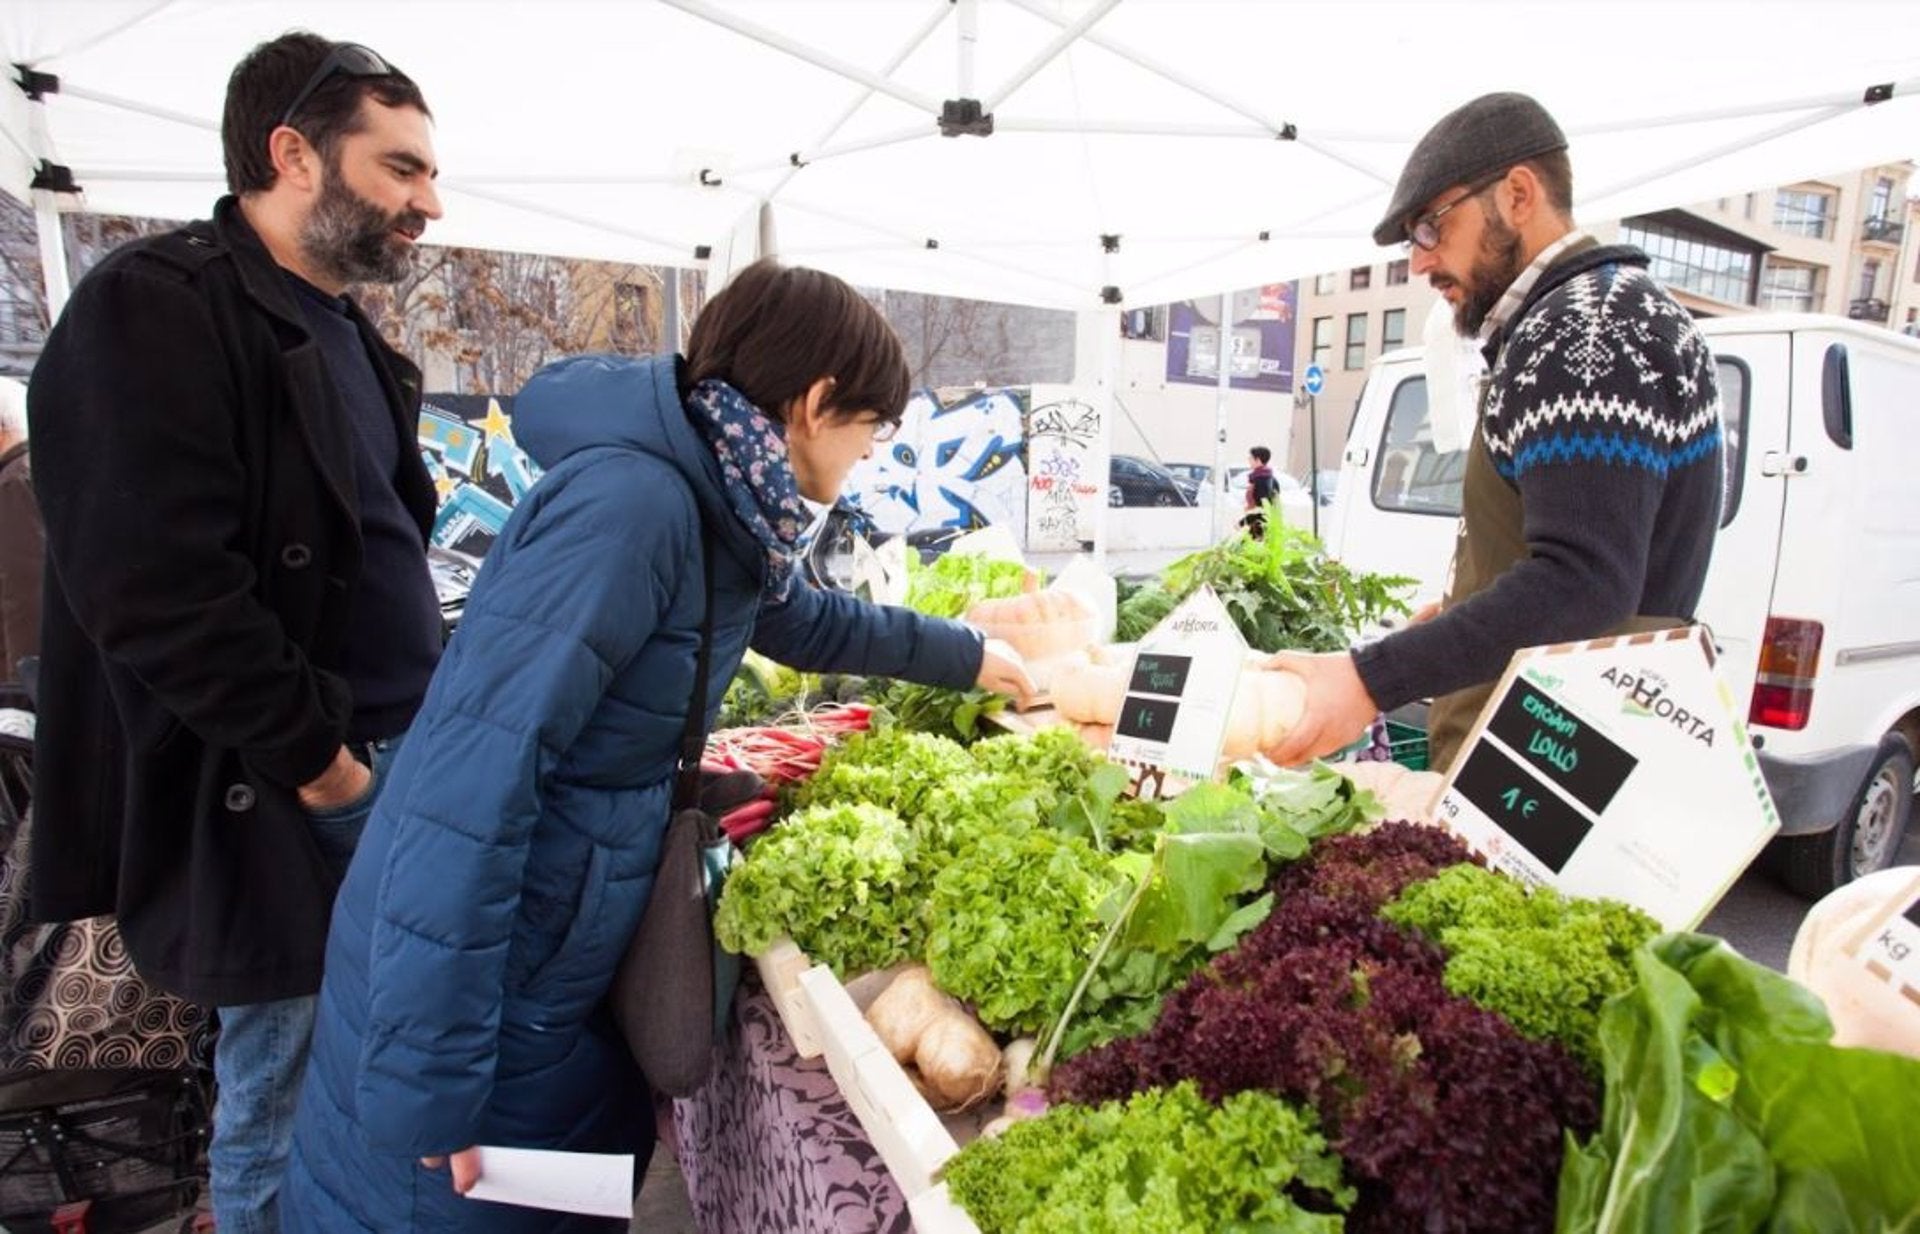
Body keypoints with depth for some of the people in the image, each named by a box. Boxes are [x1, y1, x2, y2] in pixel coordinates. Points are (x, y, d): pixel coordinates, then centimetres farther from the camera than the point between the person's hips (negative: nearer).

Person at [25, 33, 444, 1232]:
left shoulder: (346, 334, 13)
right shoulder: (156, 312, -13)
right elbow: (156, 592, -22)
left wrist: (427, 716, 10)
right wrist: (315, 756, -15)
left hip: (392, 770, 8)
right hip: (277, 805, -7)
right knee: (287, 1110, 9)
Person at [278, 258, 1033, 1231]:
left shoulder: (714, 506, 3)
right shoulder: (630, 502, -25)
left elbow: (805, 622, 24)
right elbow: (471, 789, -28)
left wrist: (968, 657, 33)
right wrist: (429, 1085, -22)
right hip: (464, 988, -8)